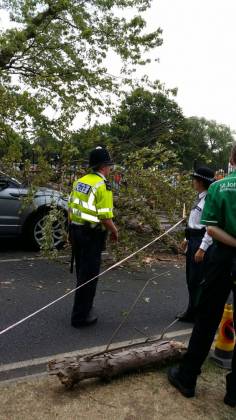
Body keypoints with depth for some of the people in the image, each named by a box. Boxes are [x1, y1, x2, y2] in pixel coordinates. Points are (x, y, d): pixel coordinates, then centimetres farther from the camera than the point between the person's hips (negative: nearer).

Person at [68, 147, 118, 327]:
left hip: (76, 231, 8)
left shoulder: (79, 182, 8)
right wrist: (114, 231, -3)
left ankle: (84, 306, 37)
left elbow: (71, 209, 11)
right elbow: (105, 217, -20)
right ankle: (81, 316, 14)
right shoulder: (103, 186, -16)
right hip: (92, 235, -8)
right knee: (89, 275, 4)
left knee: (82, 272, 21)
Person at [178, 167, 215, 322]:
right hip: (194, 241, 10)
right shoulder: (201, 198, 12)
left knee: (198, 280, 1)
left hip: (203, 242, -10)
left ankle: (197, 315, 17)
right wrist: (187, 239, 23)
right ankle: (193, 311, 32)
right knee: (191, 279, 17)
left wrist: (202, 248, -22)